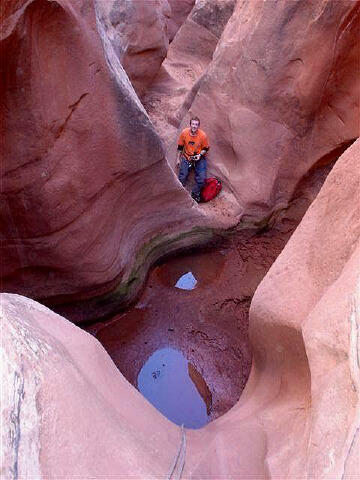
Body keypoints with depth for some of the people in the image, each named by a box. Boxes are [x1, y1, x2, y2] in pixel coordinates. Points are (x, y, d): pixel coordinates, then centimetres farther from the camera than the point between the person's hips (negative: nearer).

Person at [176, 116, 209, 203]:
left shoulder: (203, 135, -14)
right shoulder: (184, 133, -11)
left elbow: (206, 148, 1)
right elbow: (180, 147, 3)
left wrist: (200, 155, -17)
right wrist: (178, 159, 5)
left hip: (199, 158, -1)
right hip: (186, 157, 1)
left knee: (202, 178, -18)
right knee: (182, 177, -14)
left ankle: (195, 195, 2)